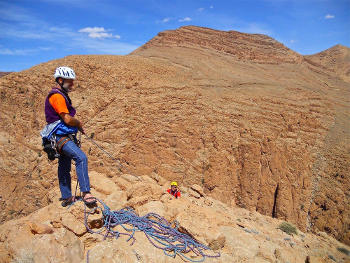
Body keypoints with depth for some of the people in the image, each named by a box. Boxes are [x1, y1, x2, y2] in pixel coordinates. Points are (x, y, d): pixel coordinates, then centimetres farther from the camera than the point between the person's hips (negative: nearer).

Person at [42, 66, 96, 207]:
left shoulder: (62, 95, 19)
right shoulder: (57, 96, -15)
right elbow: (67, 119, -22)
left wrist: (77, 125, 11)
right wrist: (79, 123, -2)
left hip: (65, 137, 11)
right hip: (61, 137, -11)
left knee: (65, 168, 17)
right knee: (81, 158, -28)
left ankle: (66, 198, 29)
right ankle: (86, 193, -30)